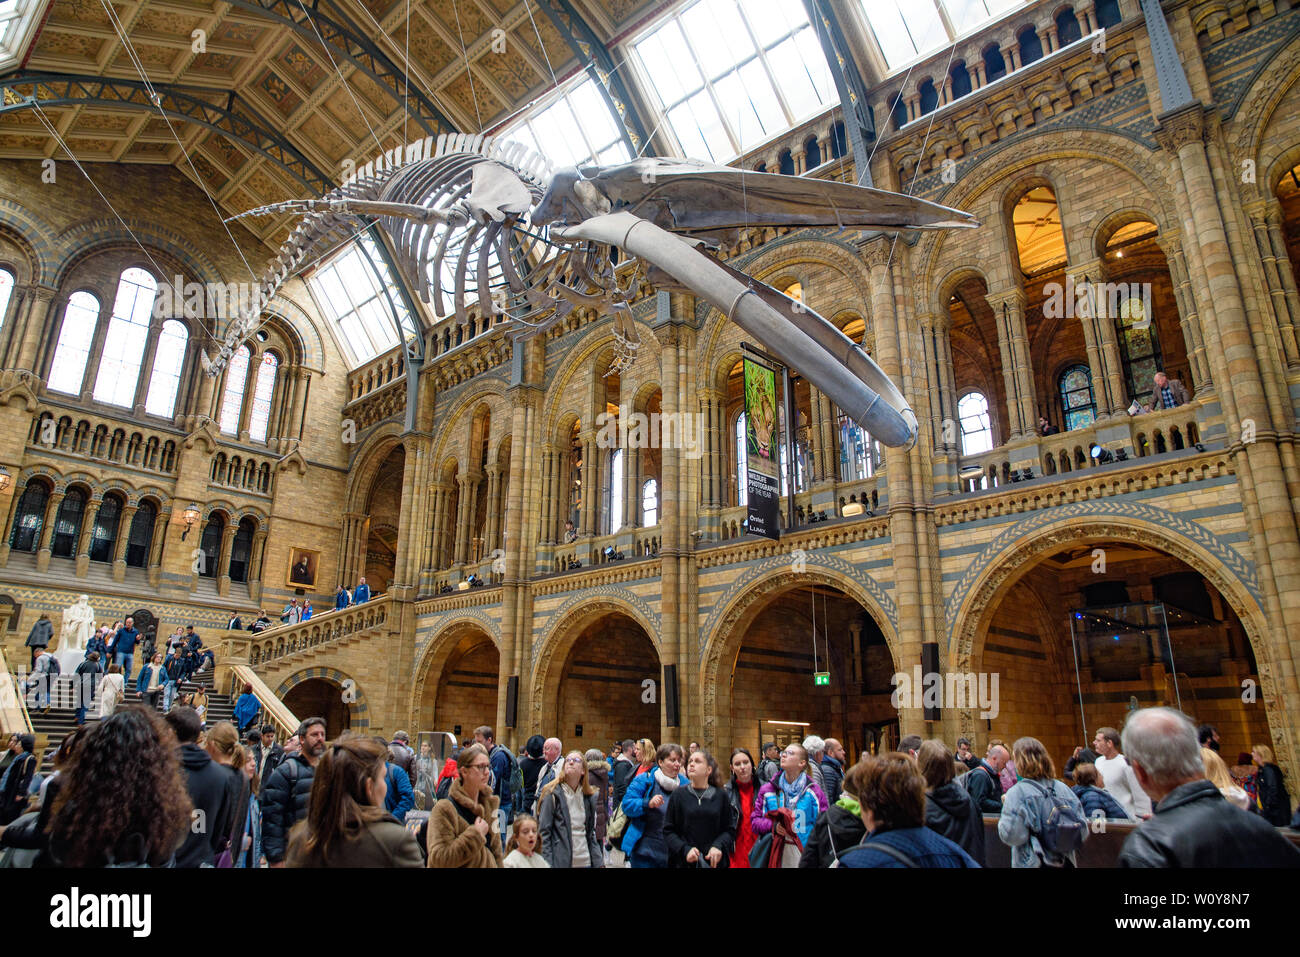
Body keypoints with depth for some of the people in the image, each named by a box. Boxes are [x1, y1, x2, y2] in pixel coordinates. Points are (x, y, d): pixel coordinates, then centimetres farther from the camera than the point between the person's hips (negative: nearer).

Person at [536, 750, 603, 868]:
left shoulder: (589, 797, 8)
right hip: (560, 862, -4)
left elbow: (591, 833, 12)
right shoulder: (551, 794, -5)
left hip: (585, 861, 4)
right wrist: (546, 863, -12)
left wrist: (599, 862, 6)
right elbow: (543, 832, -7)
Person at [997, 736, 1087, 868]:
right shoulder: (1063, 788, -4)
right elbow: (1082, 832, 0)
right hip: (1065, 862, 4)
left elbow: (1010, 836, -20)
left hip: (1032, 863, -4)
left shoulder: (1017, 792, -18)